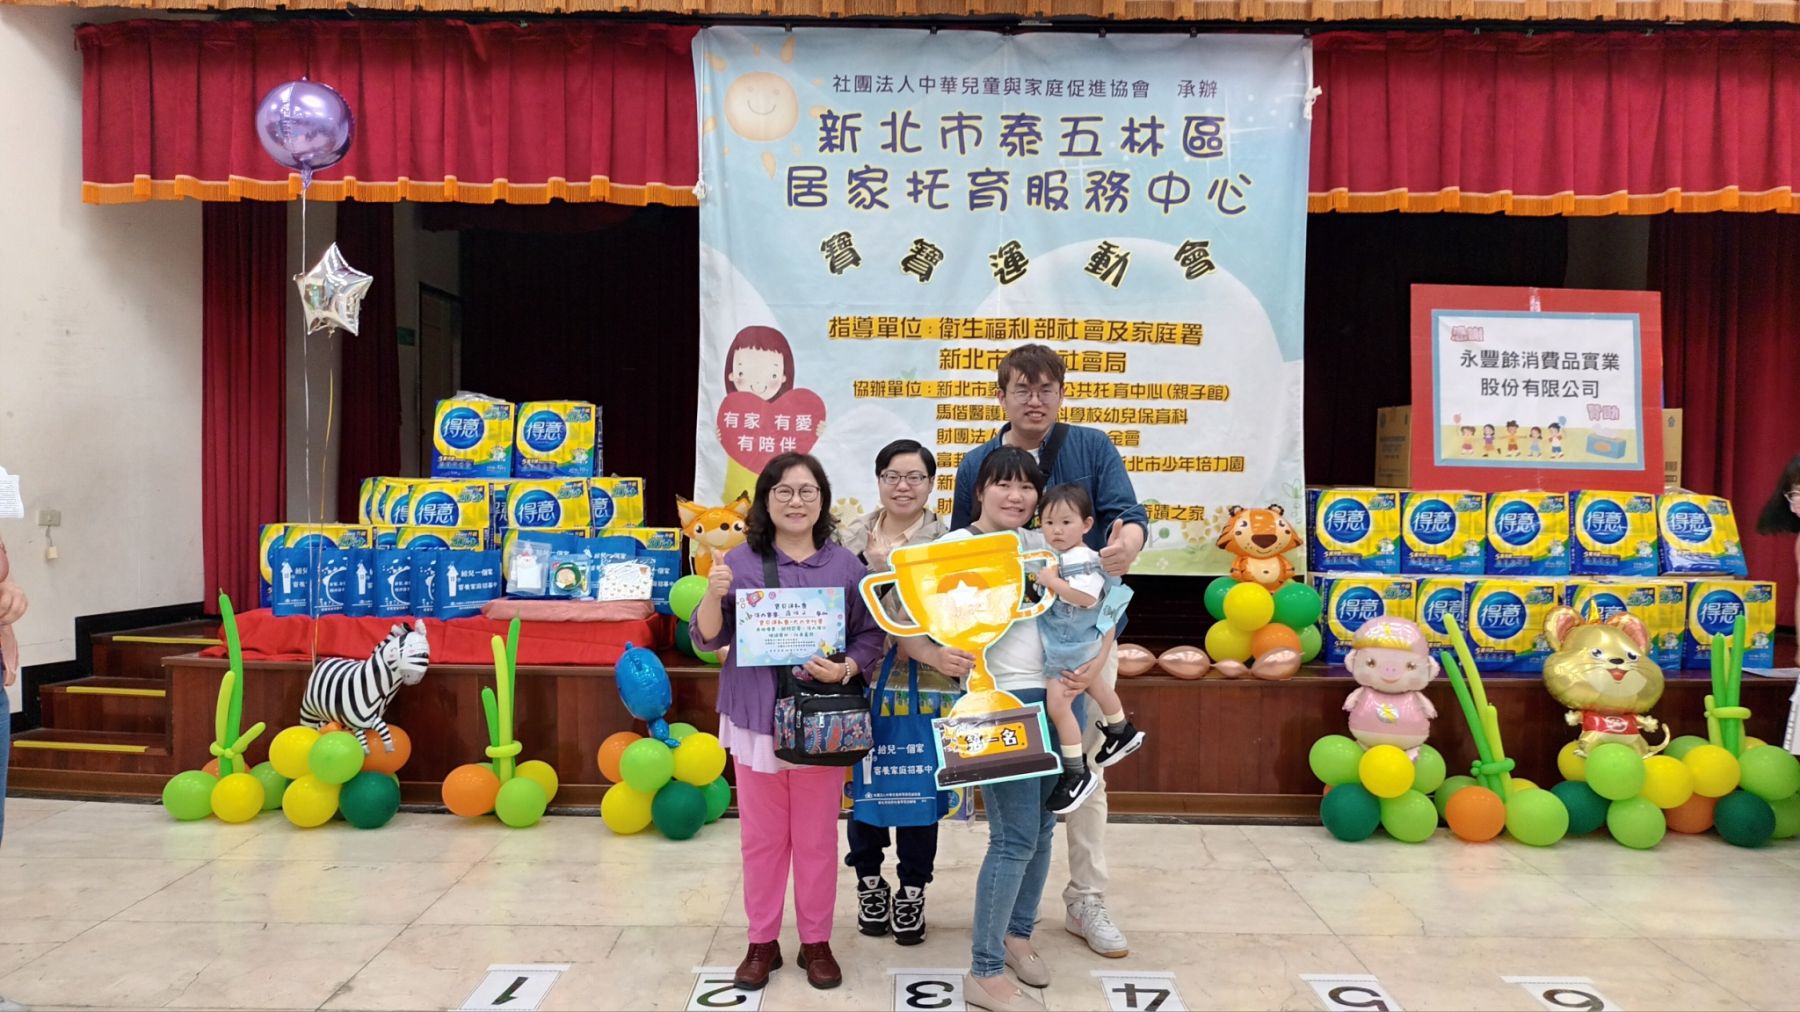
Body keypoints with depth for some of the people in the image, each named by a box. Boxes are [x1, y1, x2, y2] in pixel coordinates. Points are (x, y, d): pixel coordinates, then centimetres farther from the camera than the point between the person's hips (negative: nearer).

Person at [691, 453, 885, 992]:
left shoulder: (845, 565, -1)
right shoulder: (740, 561, -2)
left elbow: (871, 636, 3)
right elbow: (707, 640, -1)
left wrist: (844, 670, -16)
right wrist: (713, 595, -20)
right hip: (756, 718, 0)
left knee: (817, 837, 11)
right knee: (762, 837, 11)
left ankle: (816, 942, 26)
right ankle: (762, 942, 27)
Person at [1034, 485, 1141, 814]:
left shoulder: (1081, 559, -25)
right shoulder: (1056, 557, 2)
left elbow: (1087, 597, -37)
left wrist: (1052, 581, -34)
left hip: (1073, 647, -11)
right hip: (1073, 645, 11)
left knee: (1058, 704, -11)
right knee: (1094, 687, 30)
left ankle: (1076, 774, -2)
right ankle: (1122, 733, 53)